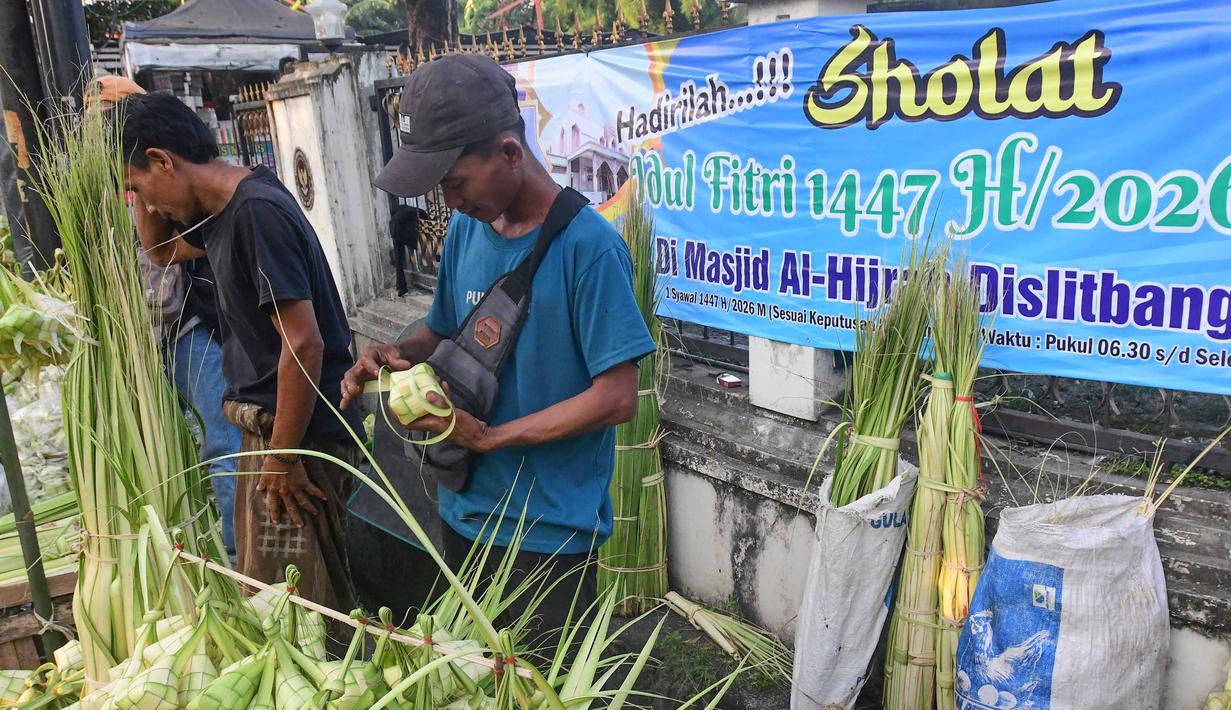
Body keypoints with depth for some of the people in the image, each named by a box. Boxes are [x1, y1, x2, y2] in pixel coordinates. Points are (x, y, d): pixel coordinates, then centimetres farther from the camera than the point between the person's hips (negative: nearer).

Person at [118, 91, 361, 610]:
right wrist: (146, 194, 14)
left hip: (297, 434, -10)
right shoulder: (222, 211, 11)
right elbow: (162, 251, 32)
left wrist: (283, 458, -18)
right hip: (266, 429, 10)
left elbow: (303, 344, -23)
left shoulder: (258, 212, -19)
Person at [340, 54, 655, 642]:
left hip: (550, 531, -6)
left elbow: (616, 399, -19)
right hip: (465, 510, 6)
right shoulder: (466, 229, 2)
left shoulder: (588, 246, -19)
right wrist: (397, 354, -7)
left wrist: (489, 437, -19)